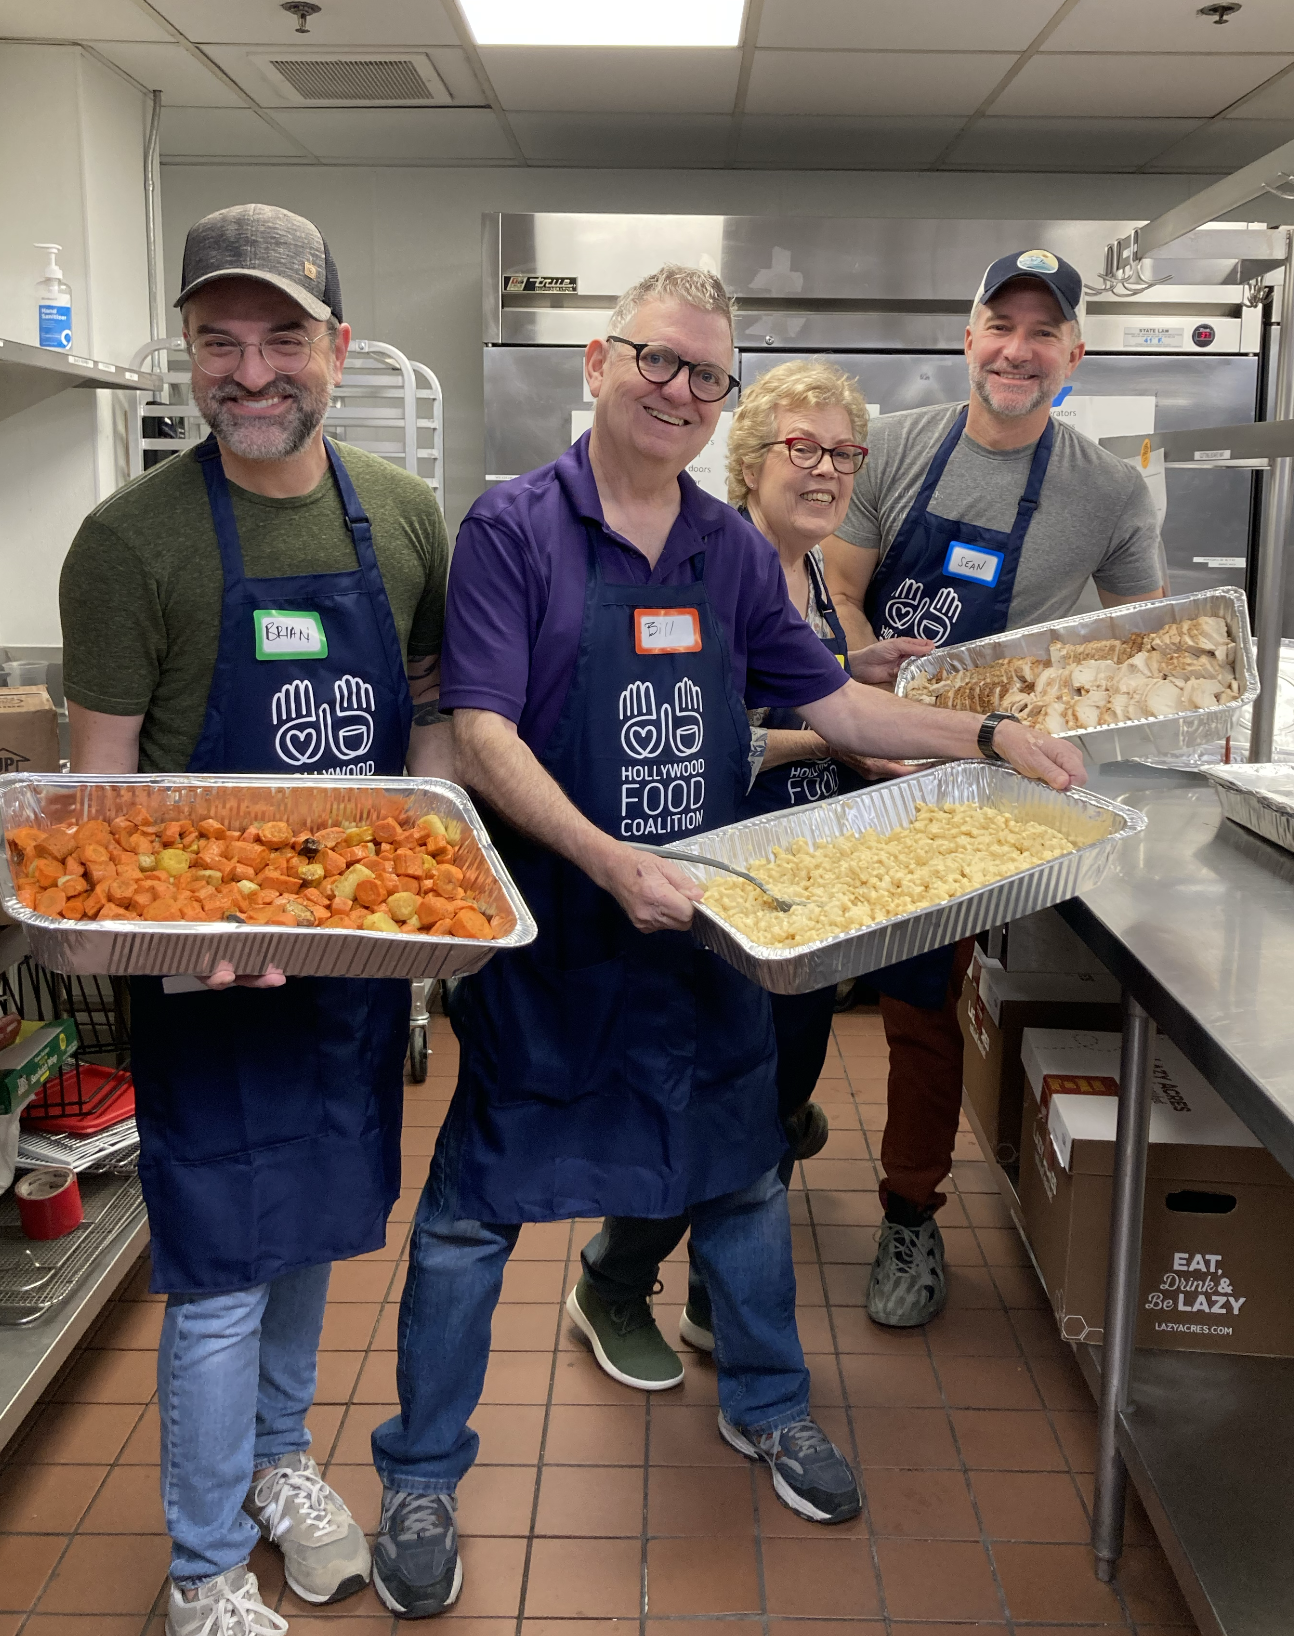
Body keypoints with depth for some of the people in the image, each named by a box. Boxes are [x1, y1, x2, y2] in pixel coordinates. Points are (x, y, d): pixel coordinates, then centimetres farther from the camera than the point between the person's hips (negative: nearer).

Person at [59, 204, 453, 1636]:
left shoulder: (401, 516, 2)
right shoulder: (132, 536, -12)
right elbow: (103, 782, -9)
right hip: (205, 961, -4)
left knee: (315, 1224, 21)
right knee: (222, 1270, 4)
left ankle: (278, 1454, 47)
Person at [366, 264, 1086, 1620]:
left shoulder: (734, 554, 6)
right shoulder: (514, 529, -10)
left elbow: (831, 704, 11)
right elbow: (482, 736, -18)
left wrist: (992, 735, 2)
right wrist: (612, 864, -30)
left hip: (705, 926, 5)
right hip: (549, 932, -5)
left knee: (742, 1173, 18)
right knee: (475, 1204, 6)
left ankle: (765, 1407, 43)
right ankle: (419, 1480, 27)